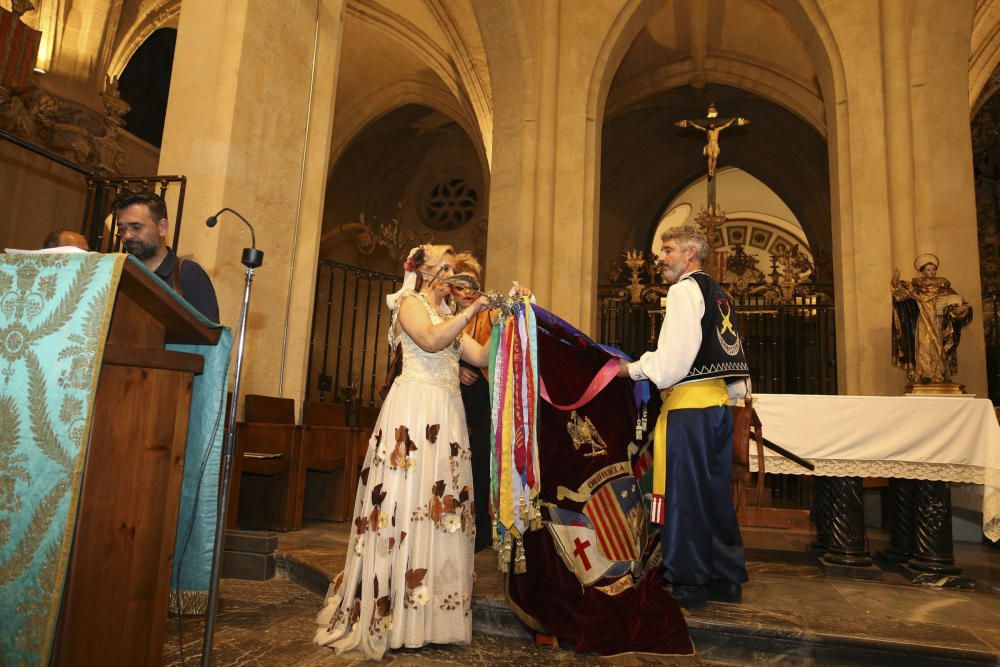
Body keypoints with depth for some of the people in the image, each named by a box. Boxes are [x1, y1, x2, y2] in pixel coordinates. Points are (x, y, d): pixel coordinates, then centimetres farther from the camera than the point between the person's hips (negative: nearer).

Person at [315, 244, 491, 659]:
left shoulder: (449, 317, 23)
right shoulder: (410, 303, 3)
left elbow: (482, 357, 14)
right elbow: (430, 340, -18)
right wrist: (472, 311, -18)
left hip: (446, 414, 7)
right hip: (414, 410, -7)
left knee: (443, 505, 4)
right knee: (405, 501, -8)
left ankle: (433, 612, 10)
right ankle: (390, 612, 0)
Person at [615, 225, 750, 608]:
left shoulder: (684, 290, -7)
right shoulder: (719, 295, 19)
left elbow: (675, 356, -16)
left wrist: (633, 369, -3)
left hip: (689, 404, -9)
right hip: (719, 402, 9)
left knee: (683, 491, -1)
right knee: (715, 490, 14)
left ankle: (686, 583, 8)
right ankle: (726, 579, 23)